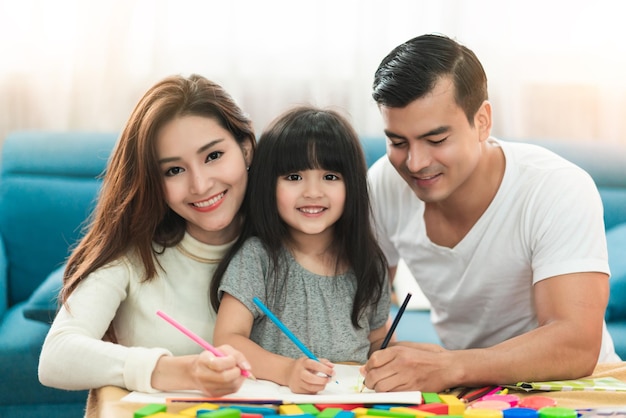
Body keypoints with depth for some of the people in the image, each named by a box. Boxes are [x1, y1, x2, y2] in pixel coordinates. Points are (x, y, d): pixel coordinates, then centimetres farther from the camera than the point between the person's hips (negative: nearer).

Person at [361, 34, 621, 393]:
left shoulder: (560, 192, -24)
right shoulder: (384, 185, -11)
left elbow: (576, 346, -33)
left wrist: (448, 368, -46)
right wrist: (393, 361, -19)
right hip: (461, 390, 4)